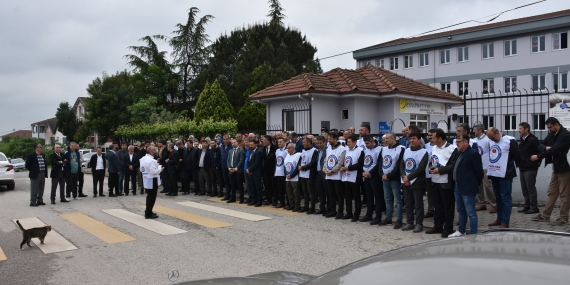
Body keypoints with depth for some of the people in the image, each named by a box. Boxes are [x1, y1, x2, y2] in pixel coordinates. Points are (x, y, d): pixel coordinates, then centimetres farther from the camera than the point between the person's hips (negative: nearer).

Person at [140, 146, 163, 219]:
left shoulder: (143, 159, 7)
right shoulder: (151, 161, -23)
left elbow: (141, 169, 14)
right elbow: (153, 172, -27)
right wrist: (160, 169, -10)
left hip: (146, 180, 9)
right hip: (152, 181, -9)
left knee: (149, 197, 21)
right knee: (151, 197, 1)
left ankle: (148, 212, 29)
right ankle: (148, 214, 6)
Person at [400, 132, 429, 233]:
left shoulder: (423, 152, -8)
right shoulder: (406, 151, 10)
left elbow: (421, 168, -15)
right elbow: (401, 165, 8)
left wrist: (408, 177, -16)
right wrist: (404, 177, -9)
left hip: (417, 183, -5)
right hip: (406, 182, 5)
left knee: (418, 204, 1)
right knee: (408, 203, 11)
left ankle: (419, 224, 9)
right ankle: (409, 223, 20)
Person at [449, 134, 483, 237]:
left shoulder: (473, 154, -15)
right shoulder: (459, 153, 12)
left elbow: (479, 171, -14)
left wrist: (475, 184, -4)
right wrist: (456, 183, 12)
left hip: (468, 188, -9)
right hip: (457, 186, 9)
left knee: (471, 212, -1)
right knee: (461, 211, 19)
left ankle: (473, 234, 6)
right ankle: (461, 231, 31)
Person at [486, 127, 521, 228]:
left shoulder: (509, 141, -10)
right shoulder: (490, 142, 11)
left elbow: (517, 156, -7)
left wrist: (512, 167, 4)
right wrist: (490, 170, 14)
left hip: (505, 174, -7)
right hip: (494, 173, 7)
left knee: (505, 198, -3)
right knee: (498, 197, 14)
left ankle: (505, 222, 0)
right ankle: (499, 218, 23)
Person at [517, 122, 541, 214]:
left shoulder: (533, 140, -14)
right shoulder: (522, 140, 14)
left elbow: (540, 151, -16)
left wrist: (537, 162, -9)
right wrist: (519, 163, 10)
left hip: (530, 168, -9)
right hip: (522, 168, 9)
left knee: (531, 188, -4)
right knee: (524, 188, 13)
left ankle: (534, 207, 3)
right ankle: (527, 206, 21)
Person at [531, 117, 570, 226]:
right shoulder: (552, 134, 9)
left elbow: (554, 149, -24)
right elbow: (541, 145, 9)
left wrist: (538, 156, -20)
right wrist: (546, 147, -14)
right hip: (556, 167, 9)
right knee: (551, 192, 12)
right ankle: (545, 215, 19)